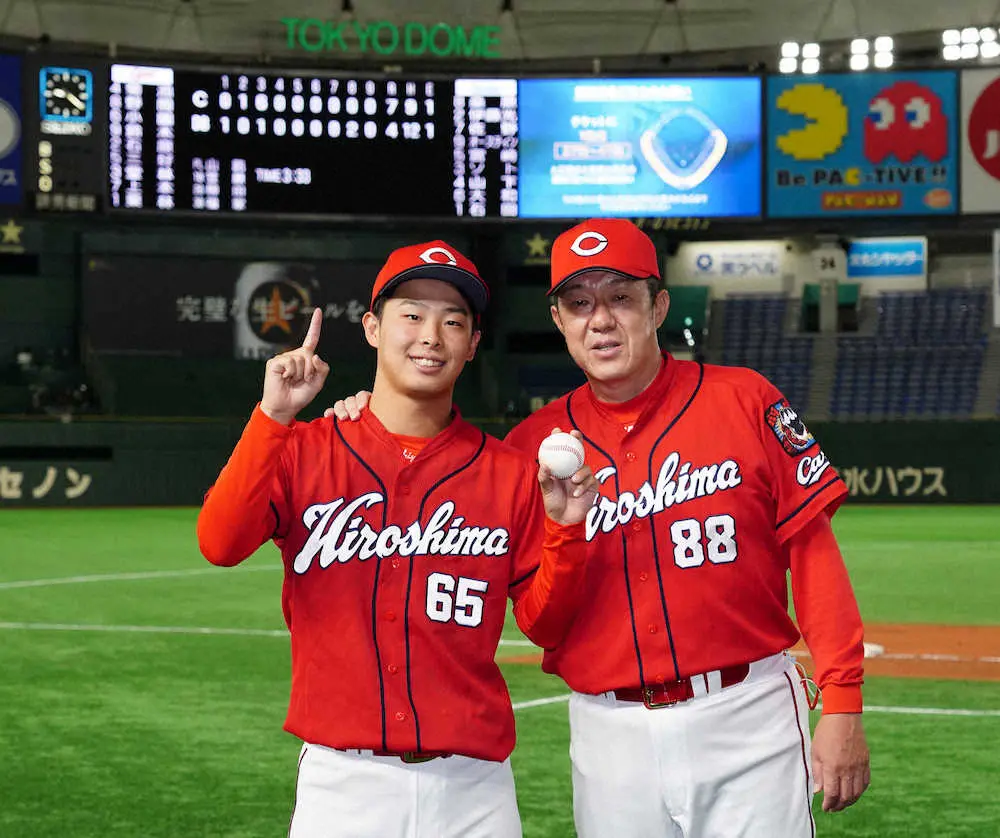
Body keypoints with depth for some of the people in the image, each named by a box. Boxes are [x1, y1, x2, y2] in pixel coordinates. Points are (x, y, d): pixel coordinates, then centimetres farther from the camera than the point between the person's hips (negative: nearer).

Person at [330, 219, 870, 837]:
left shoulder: (744, 401, 0)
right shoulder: (532, 443, 5)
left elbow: (812, 552, -2)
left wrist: (843, 704, -8)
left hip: (750, 718, -2)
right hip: (612, 739, 2)